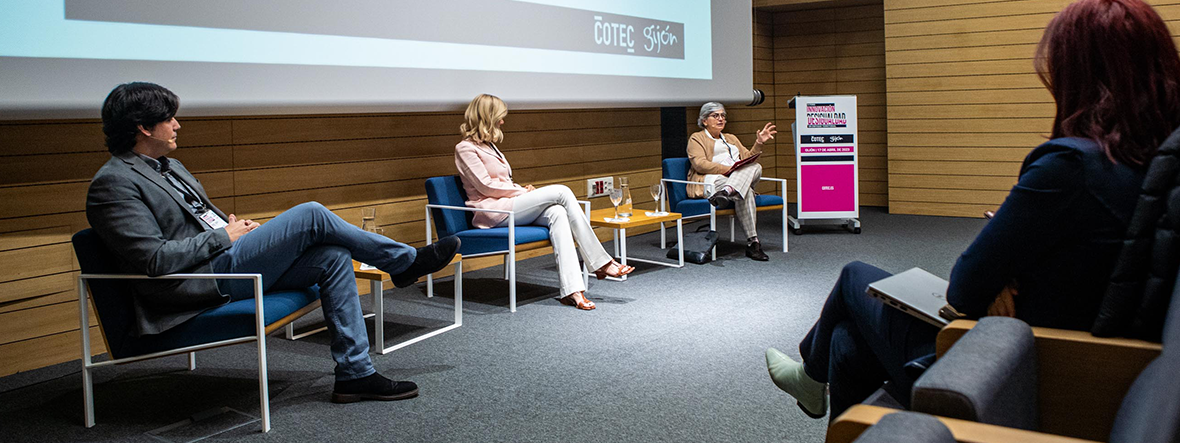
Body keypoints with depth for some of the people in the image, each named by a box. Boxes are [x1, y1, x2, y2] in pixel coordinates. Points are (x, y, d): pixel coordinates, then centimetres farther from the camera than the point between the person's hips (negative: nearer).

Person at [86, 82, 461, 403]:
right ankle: (406, 261, -1)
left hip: (227, 260, 9)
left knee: (333, 256, -9)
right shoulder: (114, 184, -10)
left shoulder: (168, 166, 20)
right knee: (311, 216, -19)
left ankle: (355, 373, -7)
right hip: (200, 281, -9)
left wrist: (240, 227, 7)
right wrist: (224, 236, -11)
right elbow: (155, 259, -19)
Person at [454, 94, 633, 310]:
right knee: (561, 191, -19)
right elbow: (485, 186, -10)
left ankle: (571, 290, -37)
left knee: (557, 213, -25)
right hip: (492, 212, -8)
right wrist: (522, 191, -5)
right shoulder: (465, 148, -2)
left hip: (510, 207, 8)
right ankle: (600, 262, -15)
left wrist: (522, 190, 5)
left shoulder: (489, 145, 25)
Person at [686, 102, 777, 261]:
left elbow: (747, 158, 27)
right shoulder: (696, 138, 13)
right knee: (746, 193, -36)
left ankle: (726, 192, -53)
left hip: (742, 180, 6)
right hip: (711, 181, -6)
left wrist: (759, 143, 9)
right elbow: (700, 164, -6)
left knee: (755, 167, -30)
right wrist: (728, 169, -17)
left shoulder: (731, 138, 35)